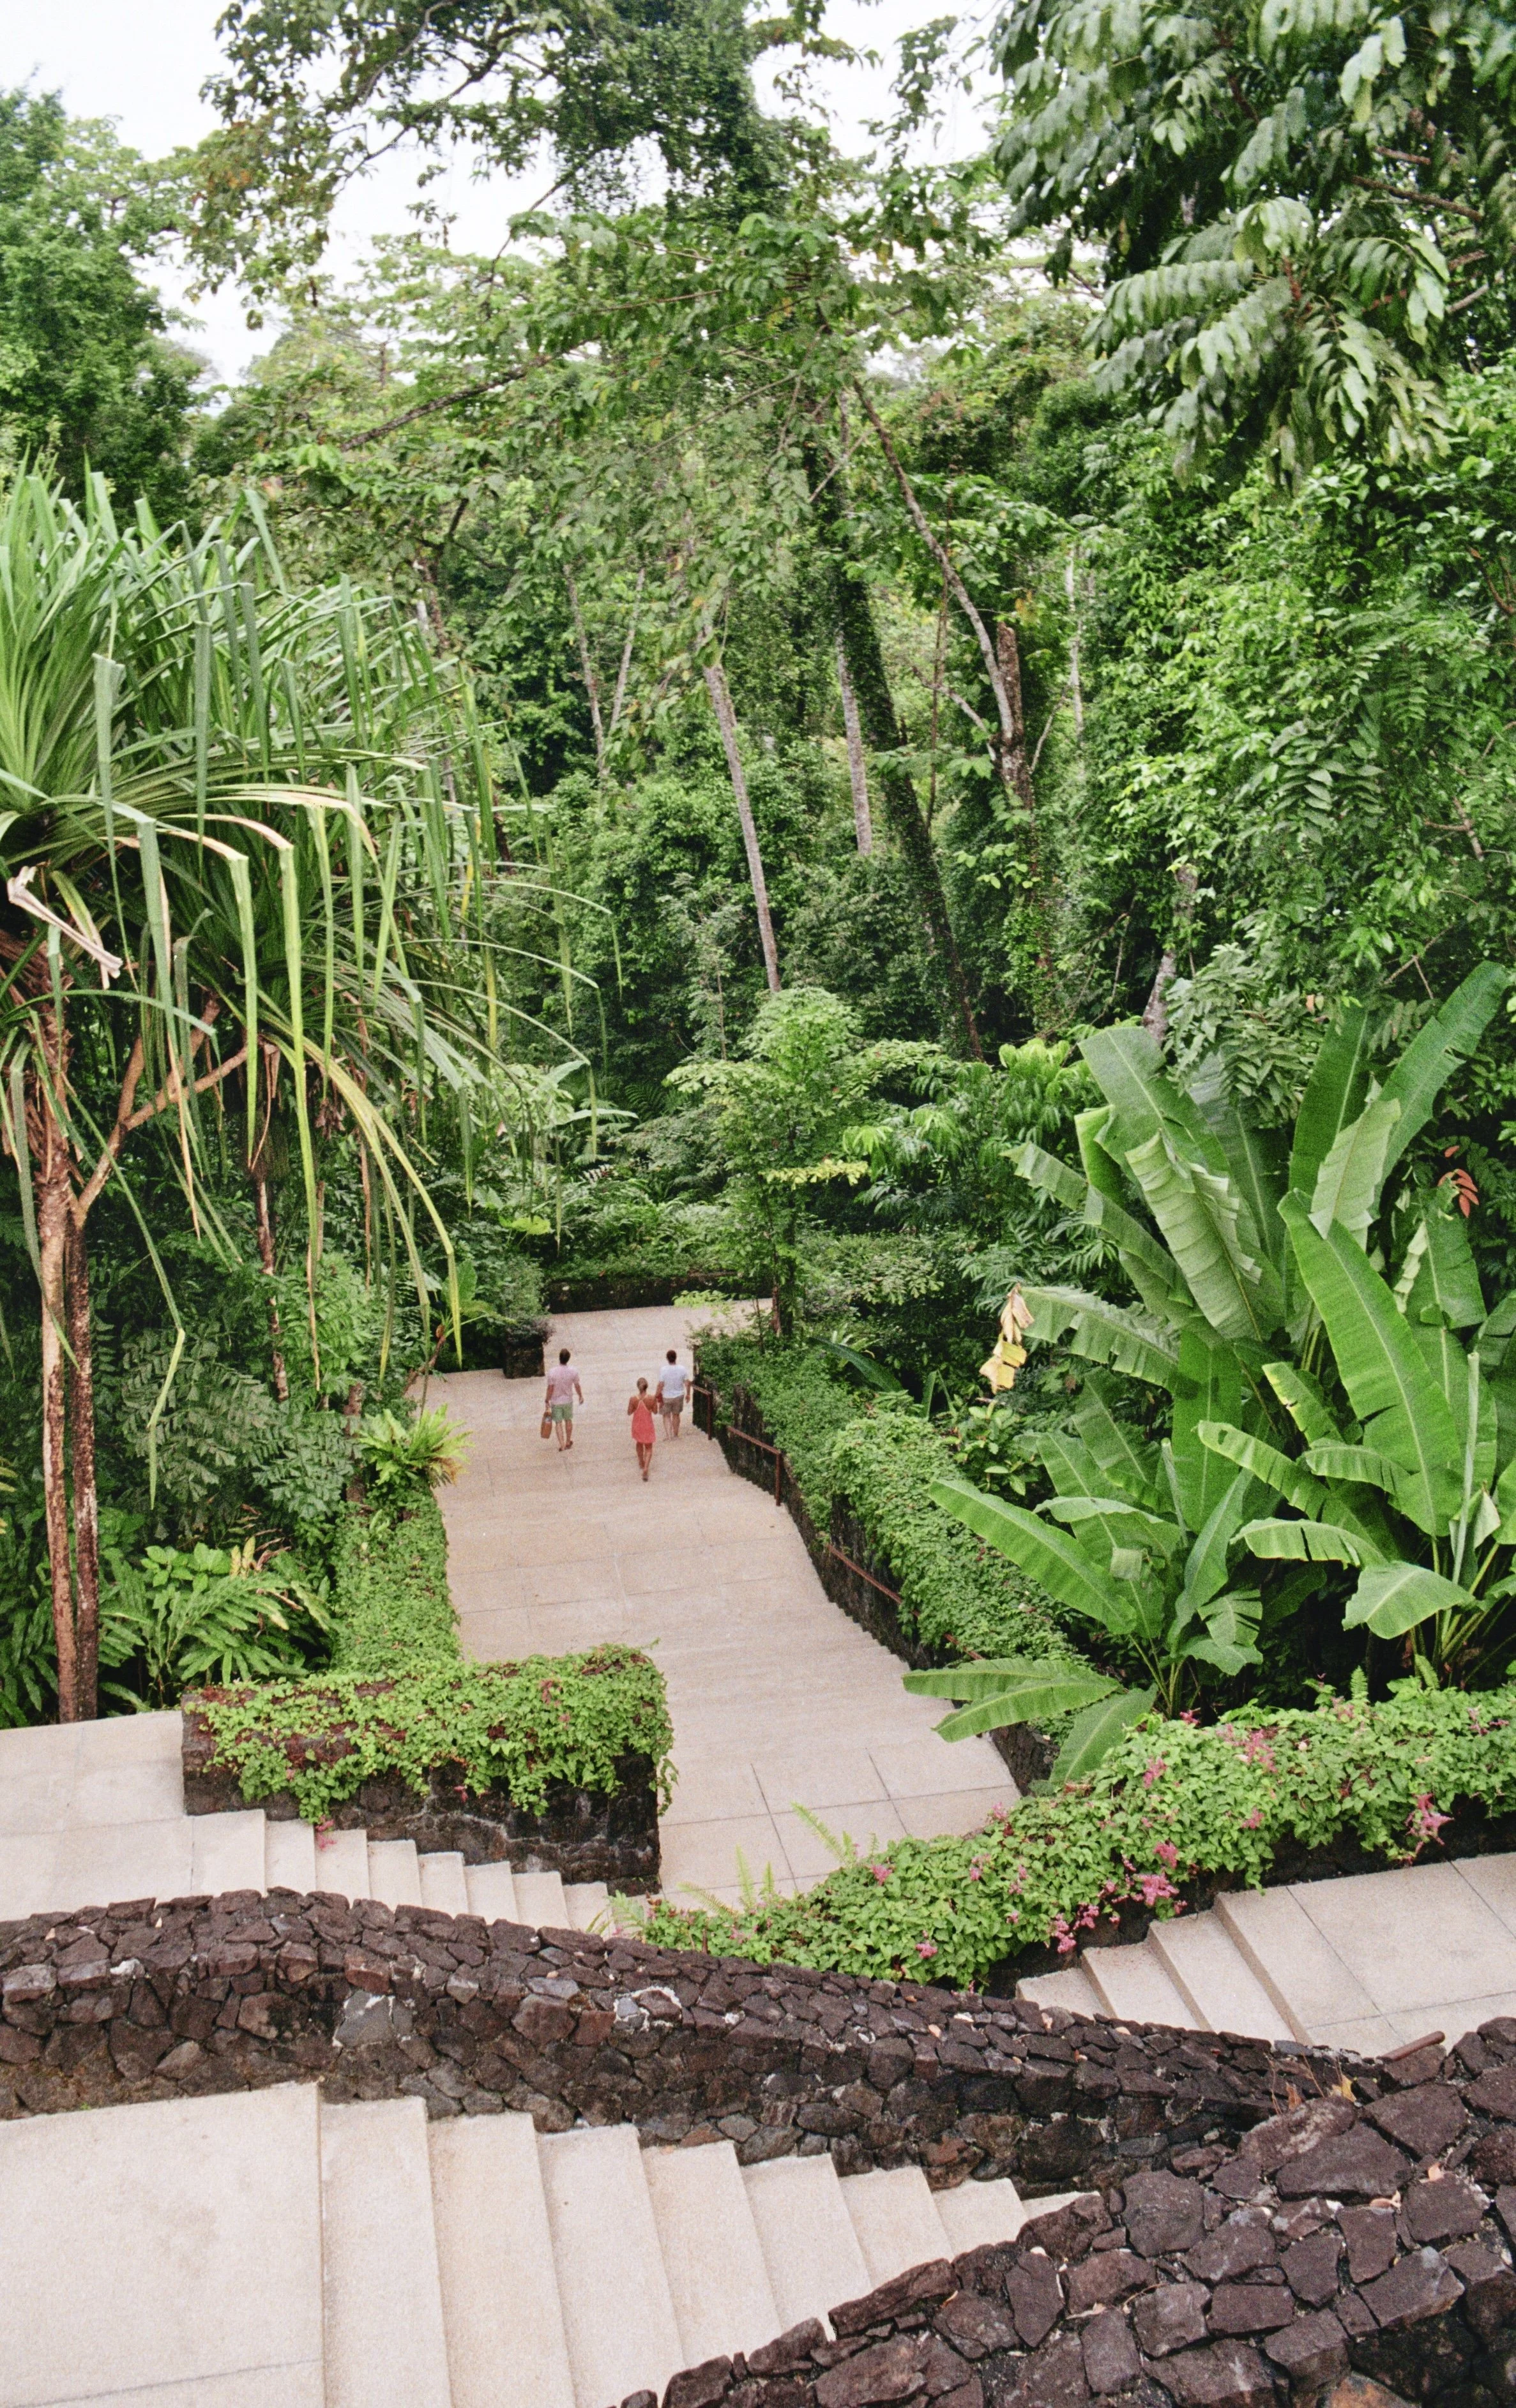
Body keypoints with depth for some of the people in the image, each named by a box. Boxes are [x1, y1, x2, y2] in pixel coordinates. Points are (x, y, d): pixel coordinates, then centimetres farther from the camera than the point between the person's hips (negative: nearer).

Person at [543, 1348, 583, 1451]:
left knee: (558, 1423, 8)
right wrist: (581, 1396, 14)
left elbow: (550, 1389, -16)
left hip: (555, 1401, -2)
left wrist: (547, 1402, -4)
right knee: (568, 1421, 20)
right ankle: (568, 1443, 34)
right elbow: (577, 1386, -4)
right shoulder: (573, 1371, -16)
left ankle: (562, 1446, 3)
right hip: (568, 1400, 2)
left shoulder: (552, 1372, -21)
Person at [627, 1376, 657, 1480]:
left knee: (639, 1444, 28)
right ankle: (646, 1468, -4)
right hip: (648, 1426, -1)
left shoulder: (633, 1399, -20)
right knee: (648, 1448, 14)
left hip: (637, 1426, 1)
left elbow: (629, 1412, -8)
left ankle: (641, 1463, 49)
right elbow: (655, 1411, -7)